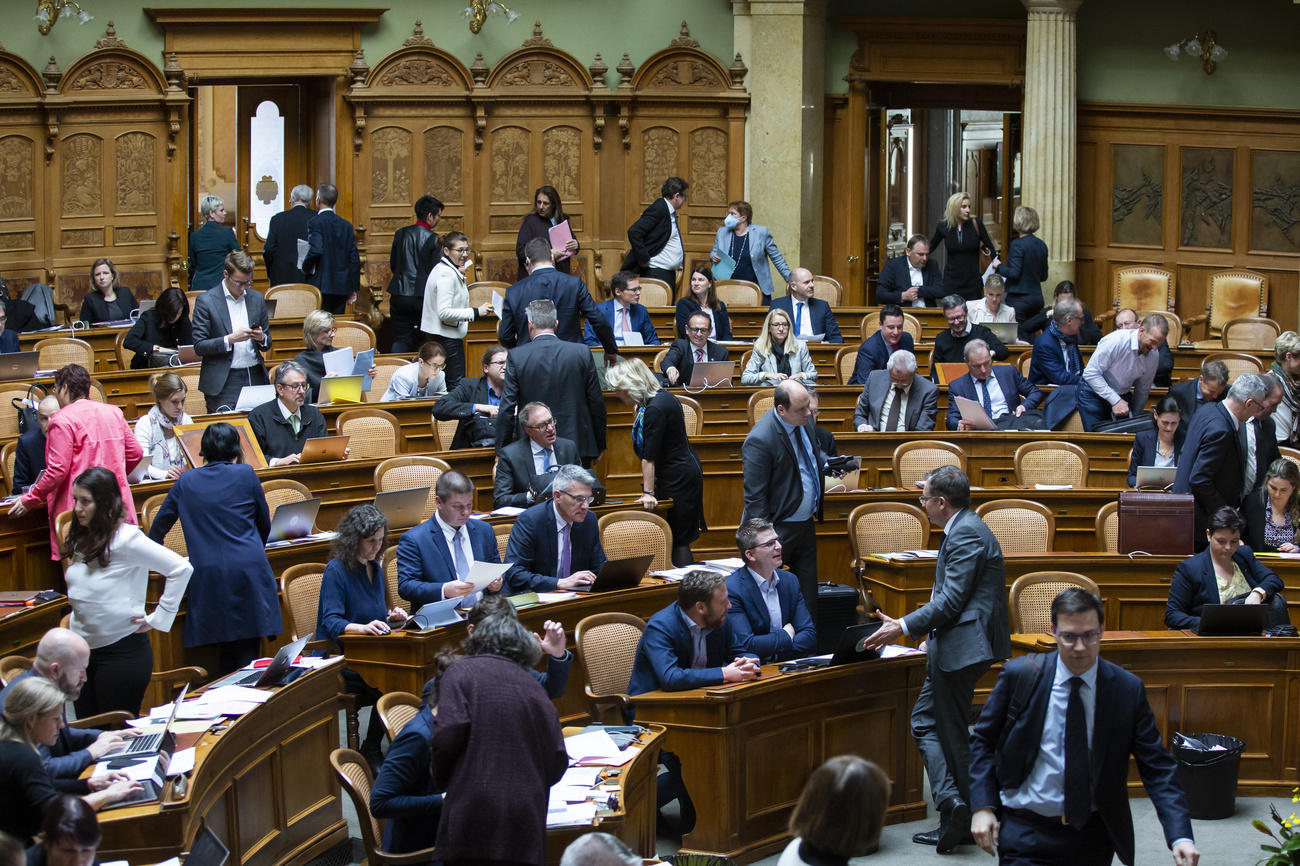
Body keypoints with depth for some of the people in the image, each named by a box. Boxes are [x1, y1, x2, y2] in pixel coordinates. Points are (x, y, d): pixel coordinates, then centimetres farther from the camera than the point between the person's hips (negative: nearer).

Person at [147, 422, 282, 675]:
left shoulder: (186, 481, 11)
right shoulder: (245, 474, 6)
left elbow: (159, 526, 18)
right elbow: (264, 524, 15)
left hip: (208, 575, 2)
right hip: (248, 569, -2)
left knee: (225, 655, 8)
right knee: (247, 652, -3)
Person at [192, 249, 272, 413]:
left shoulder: (257, 298, 12)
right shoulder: (206, 301, -3)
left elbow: (267, 345, 18)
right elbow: (199, 347, -6)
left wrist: (261, 338, -5)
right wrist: (230, 339, -18)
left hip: (255, 379, 4)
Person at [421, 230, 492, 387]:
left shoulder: (442, 269, 13)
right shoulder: (447, 275, -19)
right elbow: (444, 313, -24)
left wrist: (460, 275, 15)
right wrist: (475, 312, -23)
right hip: (447, 337, -11)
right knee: (456, 385, -10)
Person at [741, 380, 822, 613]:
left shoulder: (804, 420, 0)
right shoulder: (760, 440, -24)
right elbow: (755, 498, -21)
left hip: (806, 524, 8)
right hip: (779, 529, -8)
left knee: (808, 594, 12)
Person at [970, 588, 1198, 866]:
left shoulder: (1128, 689, -5)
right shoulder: (1020, 675, -6)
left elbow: (1157, 768, -4)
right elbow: (983, 741, 5)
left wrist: (1180, 836, -17)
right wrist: (983, 807, -6)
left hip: (1093, 834, 2)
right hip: (1025, 830, -1)